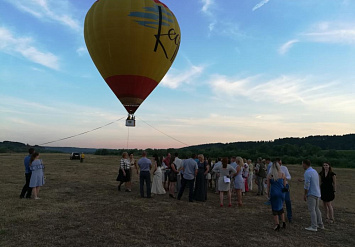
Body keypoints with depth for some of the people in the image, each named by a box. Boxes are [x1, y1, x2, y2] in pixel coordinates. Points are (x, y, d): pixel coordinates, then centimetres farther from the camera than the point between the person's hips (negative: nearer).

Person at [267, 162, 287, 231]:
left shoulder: (269, 175, -6)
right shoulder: (282, 174, -2)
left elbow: (268, 186, -2)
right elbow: (284, 185, 6)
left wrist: (268, 194, 9)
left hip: (273, 193, -3)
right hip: (281, 193, 3)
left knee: (275, 209, 7)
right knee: (281, 207, 22)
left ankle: (277, 225, 5)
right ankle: (283, 222, 19)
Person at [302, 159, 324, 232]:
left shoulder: (307, 173, -17)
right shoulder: (314, 171, 11)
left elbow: (307, 185, -19)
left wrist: (305, 195, -12)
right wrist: (303, 180, 25)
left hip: (311, 194, -9)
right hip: (317, 193, 9)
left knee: (312, 210, -5)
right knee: (316, 209, 18)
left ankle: (313, 227, -2)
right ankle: (320, 224, 25)